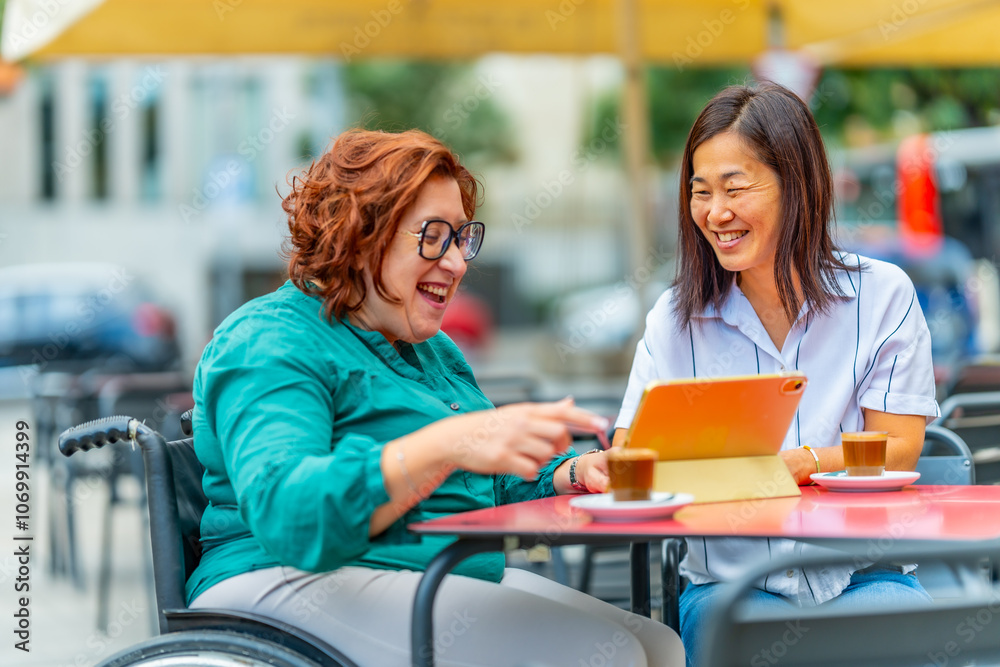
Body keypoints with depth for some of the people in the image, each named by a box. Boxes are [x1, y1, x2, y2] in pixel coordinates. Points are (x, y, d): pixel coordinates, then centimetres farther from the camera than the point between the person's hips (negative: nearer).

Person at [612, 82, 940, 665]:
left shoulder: (882, 295, 2)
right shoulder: (676, 319, 6)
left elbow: (899, 450, -5)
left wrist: (791, 462, -24)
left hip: (865, 574, 0)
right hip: (731, 582, 0)